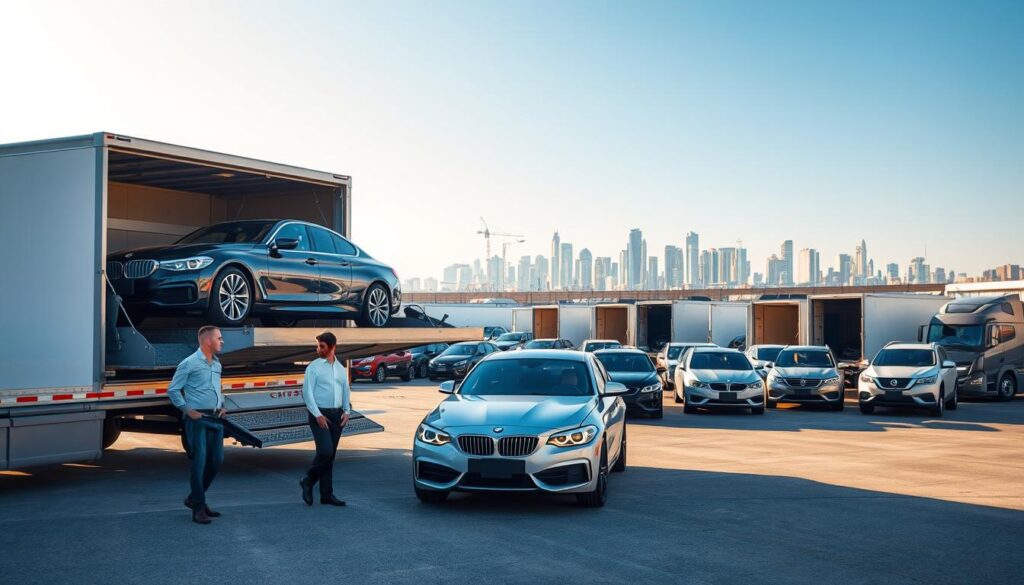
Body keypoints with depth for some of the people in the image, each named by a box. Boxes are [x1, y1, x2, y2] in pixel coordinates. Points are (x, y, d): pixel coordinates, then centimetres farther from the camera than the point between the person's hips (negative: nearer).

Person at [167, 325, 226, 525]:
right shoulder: (189, 364, -8)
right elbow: (172, 390, -7)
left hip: (215, 419, 8)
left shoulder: (217, 364, 16)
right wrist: (188, 410, -11)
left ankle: (194, 499, 25)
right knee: (199, 461, -7)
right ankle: (198, 508, 0)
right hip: (198, 419, -8)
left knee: (216, 461, 8)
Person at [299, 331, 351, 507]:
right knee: (325, 451, -16)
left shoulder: (341, 369, 14)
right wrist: (317, 415, -15)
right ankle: (308, 481, 6)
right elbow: (307, 392, -8)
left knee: (330, 455, 7)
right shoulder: (313, 367, -3)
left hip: (337, 415, 5)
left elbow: (346, 391, 17)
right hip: (319, 415, -5)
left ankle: (326, 495, 11)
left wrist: (346, 411, 2)